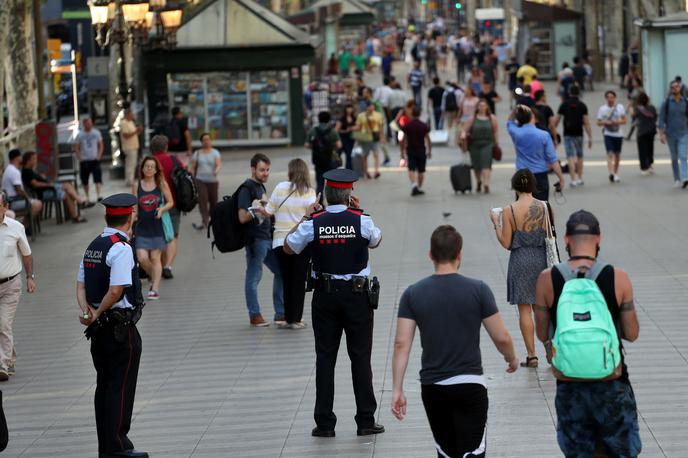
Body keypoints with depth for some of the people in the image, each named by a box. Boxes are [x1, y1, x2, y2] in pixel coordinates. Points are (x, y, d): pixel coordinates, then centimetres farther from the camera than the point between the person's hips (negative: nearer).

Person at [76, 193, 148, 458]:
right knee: (121, 388, -2)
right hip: (121, 329, -8)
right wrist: (98, 314, -11)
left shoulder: (93, 247, 11)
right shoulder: (122, 248, -16)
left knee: (104, 386, 13)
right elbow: (116, 290, -23)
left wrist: (87, 312, -6)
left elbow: (80, 285, 8)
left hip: (99, 328, 8)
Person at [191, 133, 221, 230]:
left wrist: (216, 170, -35)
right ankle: (204, 221, -22)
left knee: (213, 201, 8)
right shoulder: (197, 153, 6)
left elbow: (219, 164, -13)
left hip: (212, 181, 1)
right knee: (202, 200, -16)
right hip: (200, 180, -1)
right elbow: (193, 168, 8)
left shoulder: (215, 153, 3)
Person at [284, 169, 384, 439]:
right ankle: (365, 421, 7)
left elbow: (288, 248, 6)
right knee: (360, 357, 6)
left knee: (325, 358, 6)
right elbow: (376, 241, 13)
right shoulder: (361, 221, -9)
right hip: (358, 295, -1)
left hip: (325, 295, 1)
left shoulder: (313, 223, -8)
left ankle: (325, 423, 7)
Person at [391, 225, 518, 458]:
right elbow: (501, 338, -3)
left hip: (432, 387, 3)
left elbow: (401, 344, -5)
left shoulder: (413, 294, -1)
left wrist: (397, 389, -1)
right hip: (470, 385, -3)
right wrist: (512, 359, 18)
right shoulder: (478, 290, -7)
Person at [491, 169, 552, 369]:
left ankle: (532, 355, 5)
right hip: (541, 257, 3)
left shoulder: (509, 211, -12)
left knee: (524, 310, 5)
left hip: (520, 260, -3)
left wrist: (496, 223, 3)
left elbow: (506, 243, -9)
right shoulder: (544, 207, -5)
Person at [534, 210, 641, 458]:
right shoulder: (618, 278, -10)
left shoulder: (547, 279, -8)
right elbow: (631, 334, -3)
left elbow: (542, 334, 0)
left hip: (569, 384, 1)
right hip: (611, 381, -1)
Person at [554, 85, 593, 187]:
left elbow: (556, 120, 1)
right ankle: (580, 178, 23)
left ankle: (573, 180, -14)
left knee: (571, 157, -4)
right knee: (580, 156, 16)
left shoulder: (564, 104, 1)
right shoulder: (582, 105, -2)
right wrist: (590, 137, -6)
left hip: (568, 134, -1)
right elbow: (586, 122, -7)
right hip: (579, 134, 1)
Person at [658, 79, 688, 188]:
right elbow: (661, 119, -4)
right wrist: (661, 134, -13)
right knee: (674, 158, 9)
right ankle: (677, 179, 21)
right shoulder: (666, 103, -3)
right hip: (671, 134, 1)